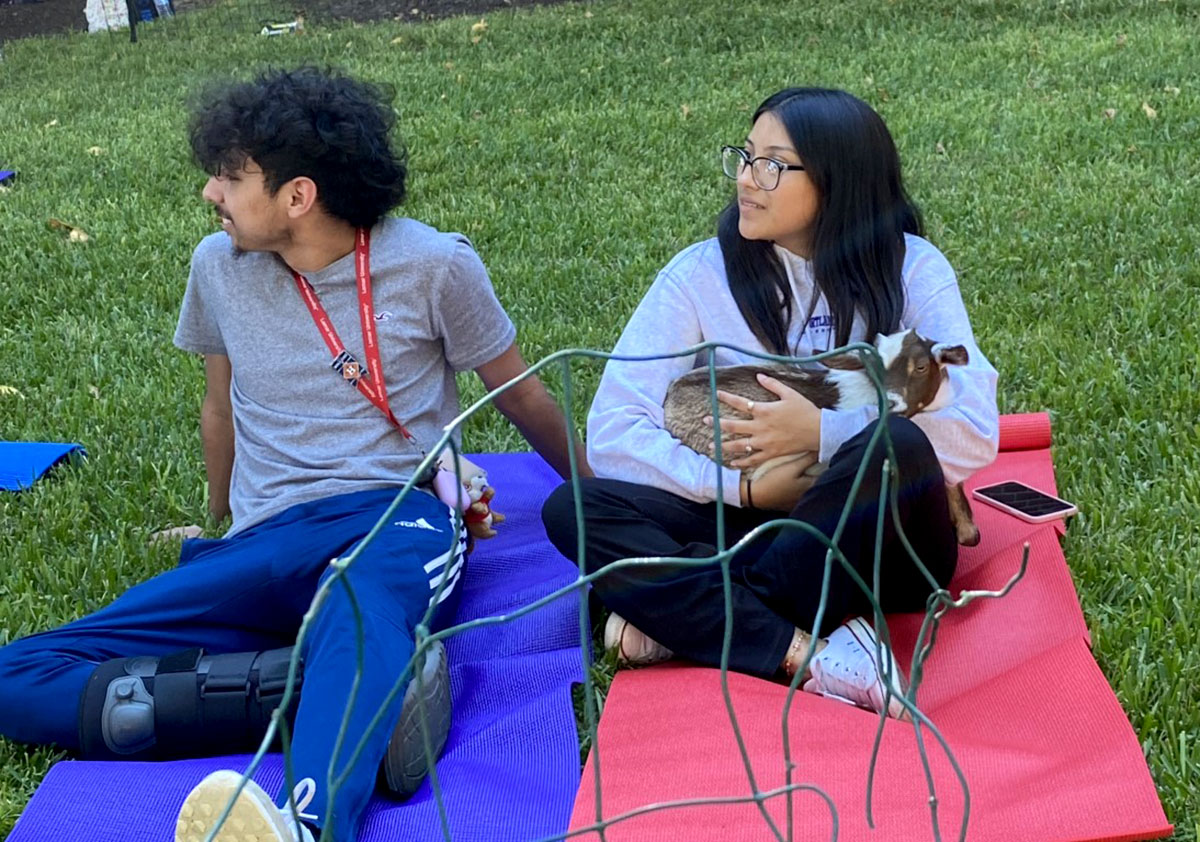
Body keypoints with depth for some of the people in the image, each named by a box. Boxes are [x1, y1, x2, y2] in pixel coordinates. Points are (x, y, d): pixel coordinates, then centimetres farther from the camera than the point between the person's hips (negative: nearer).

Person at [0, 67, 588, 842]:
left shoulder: (433, 265, 2)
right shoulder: (220, 266, 12)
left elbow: (522, 397, 16)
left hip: (400, 519, -4)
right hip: (267, 545, 4)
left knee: (363, 599, -43)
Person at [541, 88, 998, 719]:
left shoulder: (909, 270, -3)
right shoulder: (702, 275, -2)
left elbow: (973, 434, -15)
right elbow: (612, 434, -9)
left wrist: (821, 431, -19)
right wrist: (745, 486, -18)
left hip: (876, 545, -1)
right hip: (753, 521, 2)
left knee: (899, 445, -34)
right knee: (576, 508, -21)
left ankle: (680, 609, -19)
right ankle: (807, 653, -30)